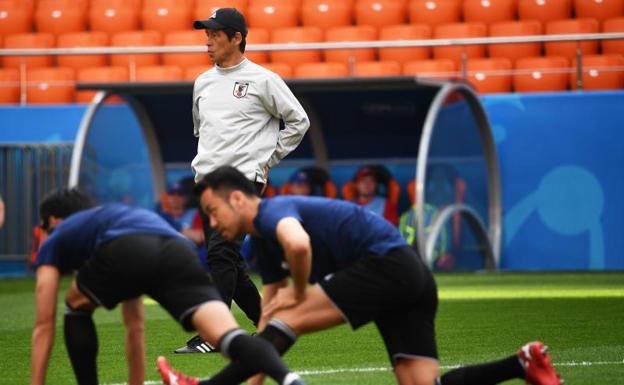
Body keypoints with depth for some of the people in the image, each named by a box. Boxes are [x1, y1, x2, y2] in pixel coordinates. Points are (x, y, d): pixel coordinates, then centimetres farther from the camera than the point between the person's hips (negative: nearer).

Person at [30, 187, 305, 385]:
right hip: (178, 250, 4)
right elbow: (135, 326, 54)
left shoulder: (55, 242, 37)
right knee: (229, 337, -14)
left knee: (77, 309, 29)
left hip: (126, 252, -3)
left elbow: (44, 326, 34)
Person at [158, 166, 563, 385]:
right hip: (411, 278, 10)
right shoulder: (264, 244, 22)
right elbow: (268, 323, 23)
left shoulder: (272, 212, -7)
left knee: (287, 319, -10)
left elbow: (298, 244, -33)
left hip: (387, 262, -10)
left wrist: (299, 292, -14)